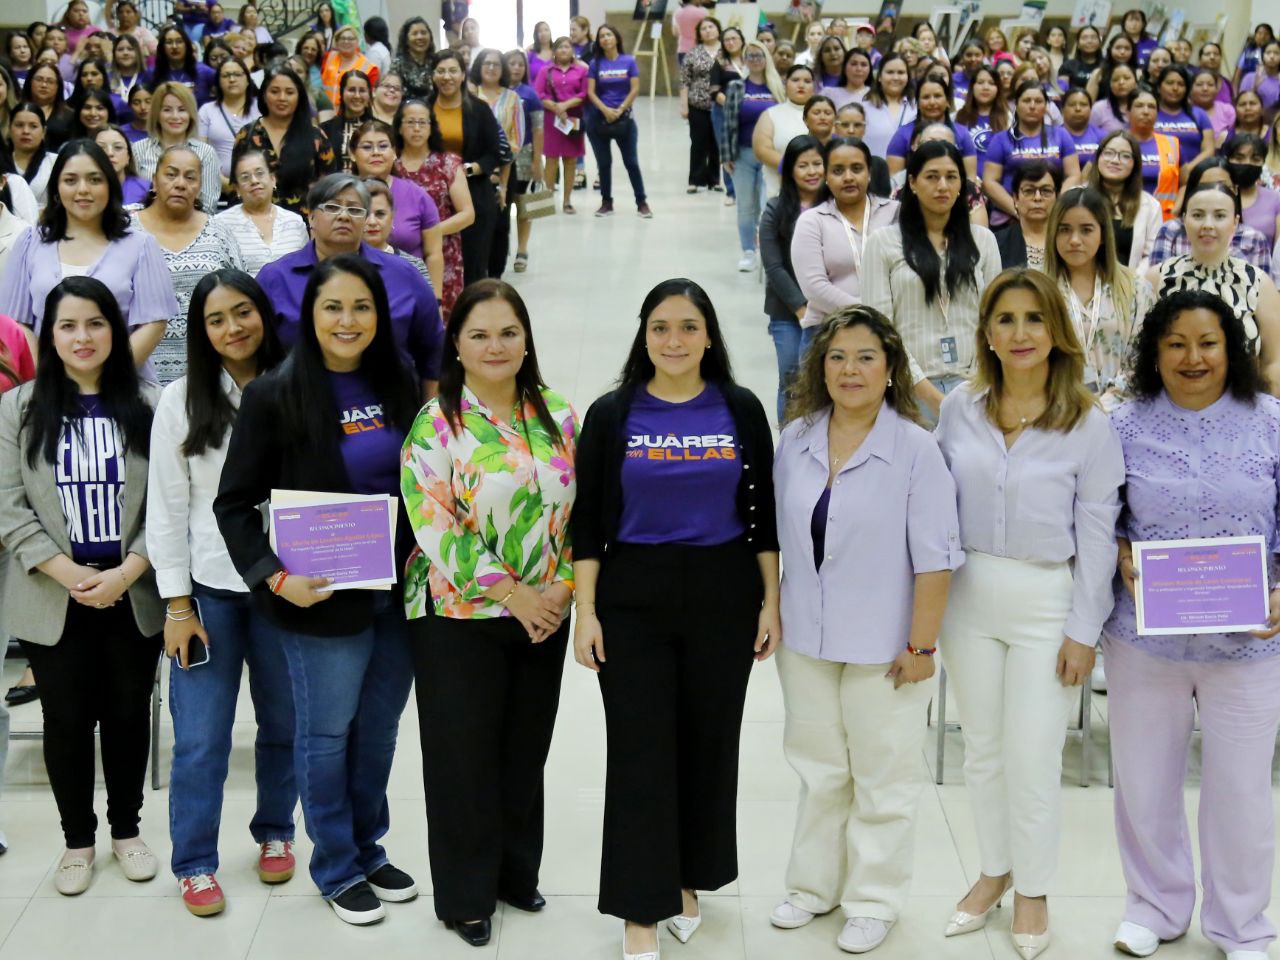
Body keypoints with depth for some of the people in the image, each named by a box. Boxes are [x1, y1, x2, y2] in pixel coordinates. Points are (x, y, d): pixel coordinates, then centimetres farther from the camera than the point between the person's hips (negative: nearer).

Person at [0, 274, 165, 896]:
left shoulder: (148, 407, 1)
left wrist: (127, 572, -14)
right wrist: (71, 575, -14)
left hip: (133, 596, 0)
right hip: (53, 600, 0)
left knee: (129, 713, 11)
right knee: (67, 720, 7)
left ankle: (126, 830, 28)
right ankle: (78, 840, 22)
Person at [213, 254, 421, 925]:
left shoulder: (399, 386, 4)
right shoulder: (275, 397, -10)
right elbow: (235, 504, -7)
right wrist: (276, 577, -19)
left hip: (398, 592, 5)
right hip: (322, 598, -4)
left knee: (379, 729, 16)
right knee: (327, 733, 7)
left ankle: (369, 851, 34)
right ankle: (337, 869, 25)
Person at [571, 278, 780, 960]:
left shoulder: (740, 410, 2)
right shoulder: (612, 415, -1)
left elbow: (763, 512, 5)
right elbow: (587, 521, 0)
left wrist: (771, 602, 0)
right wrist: (586, 612, -5)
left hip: (724, 598, 1)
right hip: (632, 601, -1)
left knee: (709, 744, 10)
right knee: (640, 753, 0)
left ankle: (687, 879, 30)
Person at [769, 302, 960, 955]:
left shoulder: (915, 449, -13)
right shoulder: (795, 441, 1)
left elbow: (934, 556, -12)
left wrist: (922, 644, -13)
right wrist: (772, 615, 12)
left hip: (881, 645, -4)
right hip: (804, 638, 4)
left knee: (883, 777, 9)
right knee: (818, 768, 17)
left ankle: (874, 900, 24)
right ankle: (814, 885, 33)